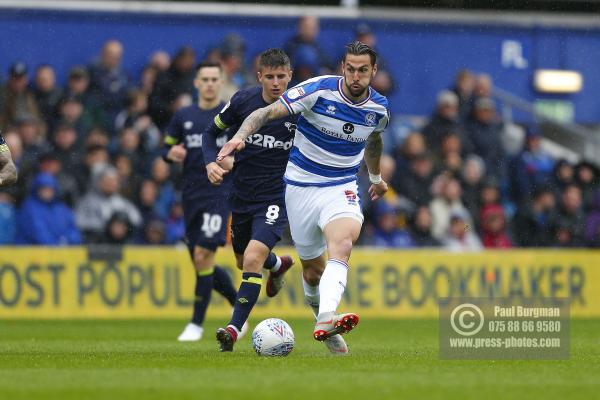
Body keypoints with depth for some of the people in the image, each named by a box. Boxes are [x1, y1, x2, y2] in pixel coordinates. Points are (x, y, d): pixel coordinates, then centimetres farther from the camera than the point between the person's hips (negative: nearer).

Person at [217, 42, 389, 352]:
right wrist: (240, 136, -33)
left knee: (342, 244, -30)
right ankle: (321, 316, 33)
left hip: (342, 188, 1)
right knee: (313, 269, 4)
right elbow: (267, 112, -15)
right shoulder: (318, 90, -14)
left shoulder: (379, 108, 0)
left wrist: (375, 177, 40)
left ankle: (326, 321, -48)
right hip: (301, 184, -1)